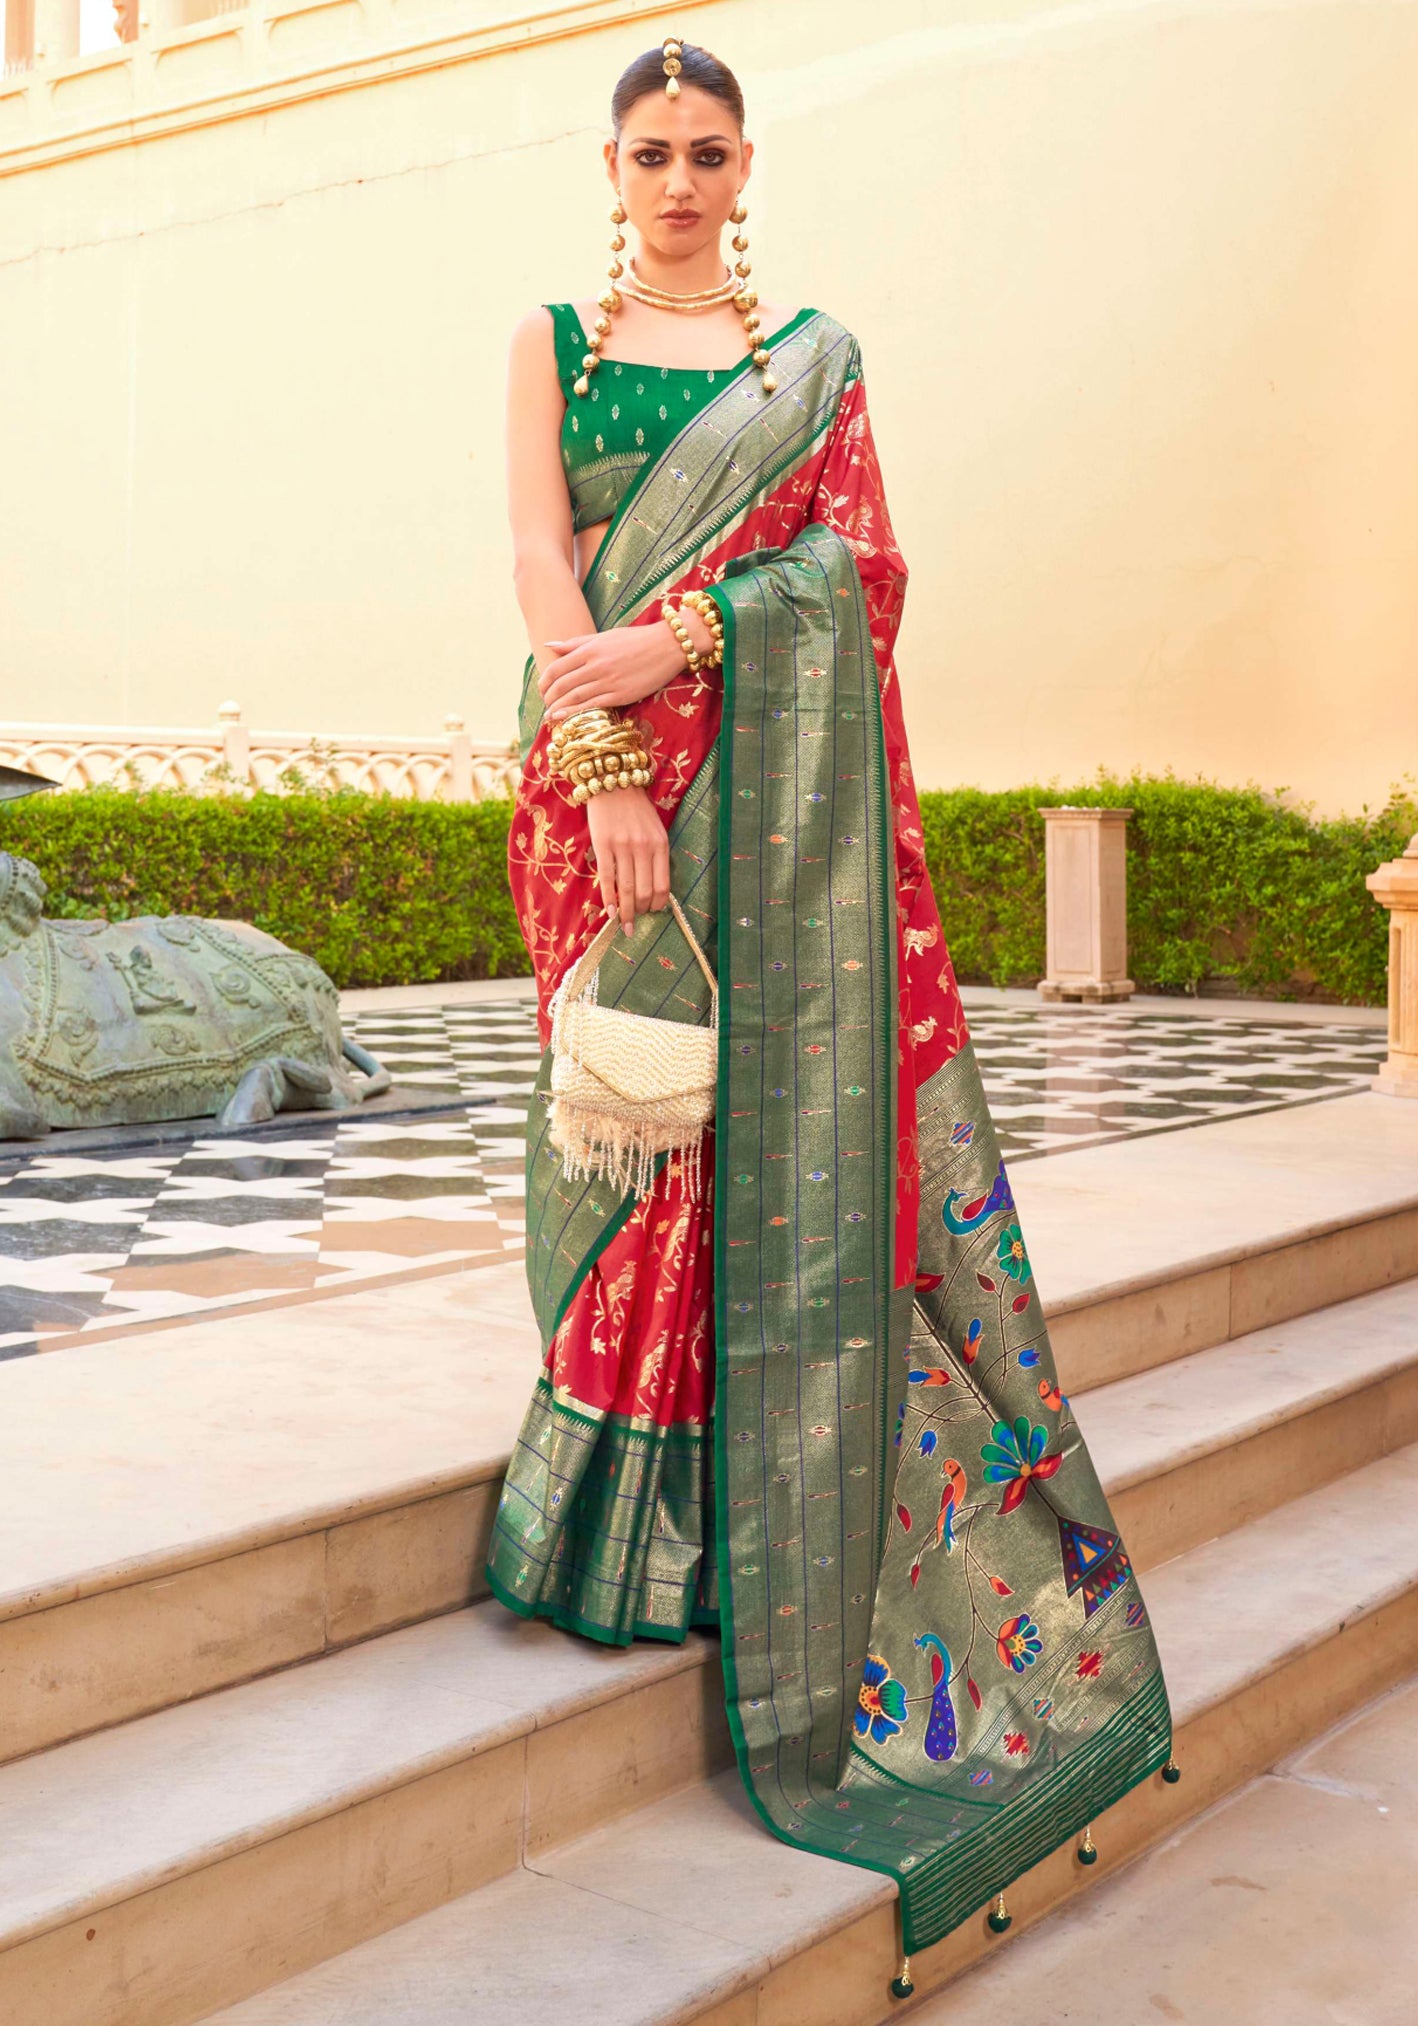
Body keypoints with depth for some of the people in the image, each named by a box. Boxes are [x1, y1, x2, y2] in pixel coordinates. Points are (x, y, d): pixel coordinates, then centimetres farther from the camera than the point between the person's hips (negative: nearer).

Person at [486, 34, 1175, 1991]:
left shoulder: (815, 350, 15)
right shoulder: (555, 337, 13)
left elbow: (864, 554, -1)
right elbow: (541, 551, -1)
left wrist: (677, 634, -17)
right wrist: (608, 775, -16)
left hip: (784, 778, 1)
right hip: (609, 761, 0)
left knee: (795, 1128, -4)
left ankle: (803, 1594, 4)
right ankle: (642, 1531, 9)